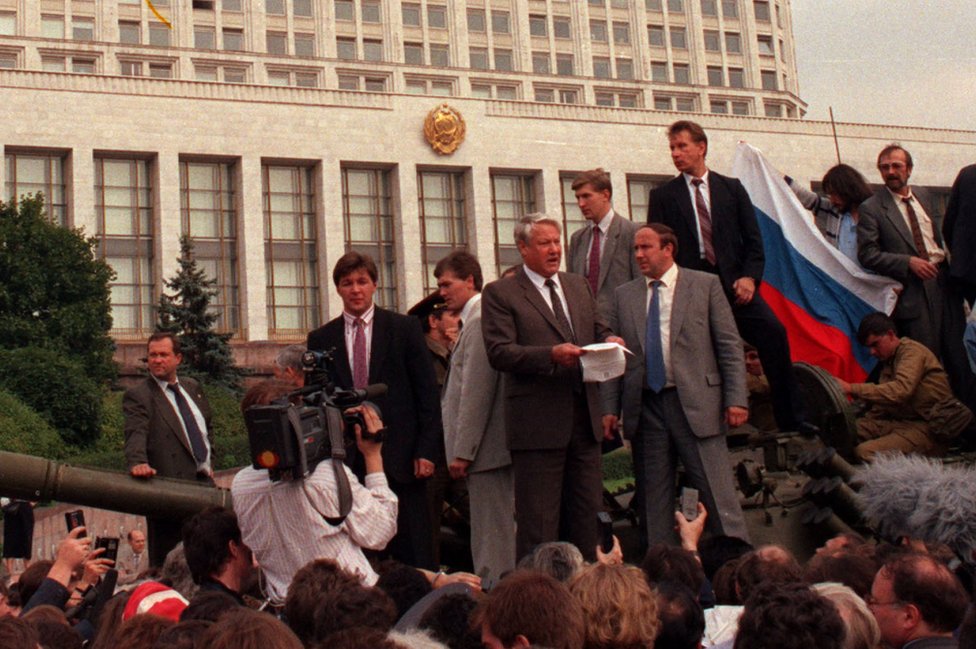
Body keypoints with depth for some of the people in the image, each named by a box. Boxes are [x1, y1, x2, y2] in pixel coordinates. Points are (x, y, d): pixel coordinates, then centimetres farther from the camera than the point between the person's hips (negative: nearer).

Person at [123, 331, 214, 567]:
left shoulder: (192, 387, 15)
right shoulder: (137, 395, -6)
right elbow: (136, 434, -22)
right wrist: (138, 462, -39)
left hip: (205, 481, 7)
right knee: (167, 562, -4)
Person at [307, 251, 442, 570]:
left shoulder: (405, 328, 5)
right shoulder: (321, 339, 10)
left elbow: (427, 392, 2)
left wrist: (427, 449, -6)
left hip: (399, 456, -1)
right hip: (345, 458, 2)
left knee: (413, 552, 0)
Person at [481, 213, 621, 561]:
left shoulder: (579, 286, 18)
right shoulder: (500, 294, -2)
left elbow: (599, 330, 22)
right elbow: (499, 352, -11)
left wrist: (609, 340, -3)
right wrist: (552, 355, -23)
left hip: (584, 417, 6)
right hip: (538, 422, -6)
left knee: (587, 516, 11)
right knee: (538, 524, -2)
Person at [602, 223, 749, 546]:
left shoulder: (705, 285, 4)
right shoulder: (624, 295, 12)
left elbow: (730, 346, 1)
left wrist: (737, 399, -7)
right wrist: (610, 408, 2)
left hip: (696, 405, -3)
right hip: (645, 408, 3)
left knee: (718, 495, -3)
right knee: (654, 500, 6)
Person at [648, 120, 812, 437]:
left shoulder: (731, 188, 16)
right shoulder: (663, 196, 12)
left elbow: (753, 238, 11)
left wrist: (749, 276, -5)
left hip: (733, 283, 0)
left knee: (773, 331, -19)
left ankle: (790, 419, -14)